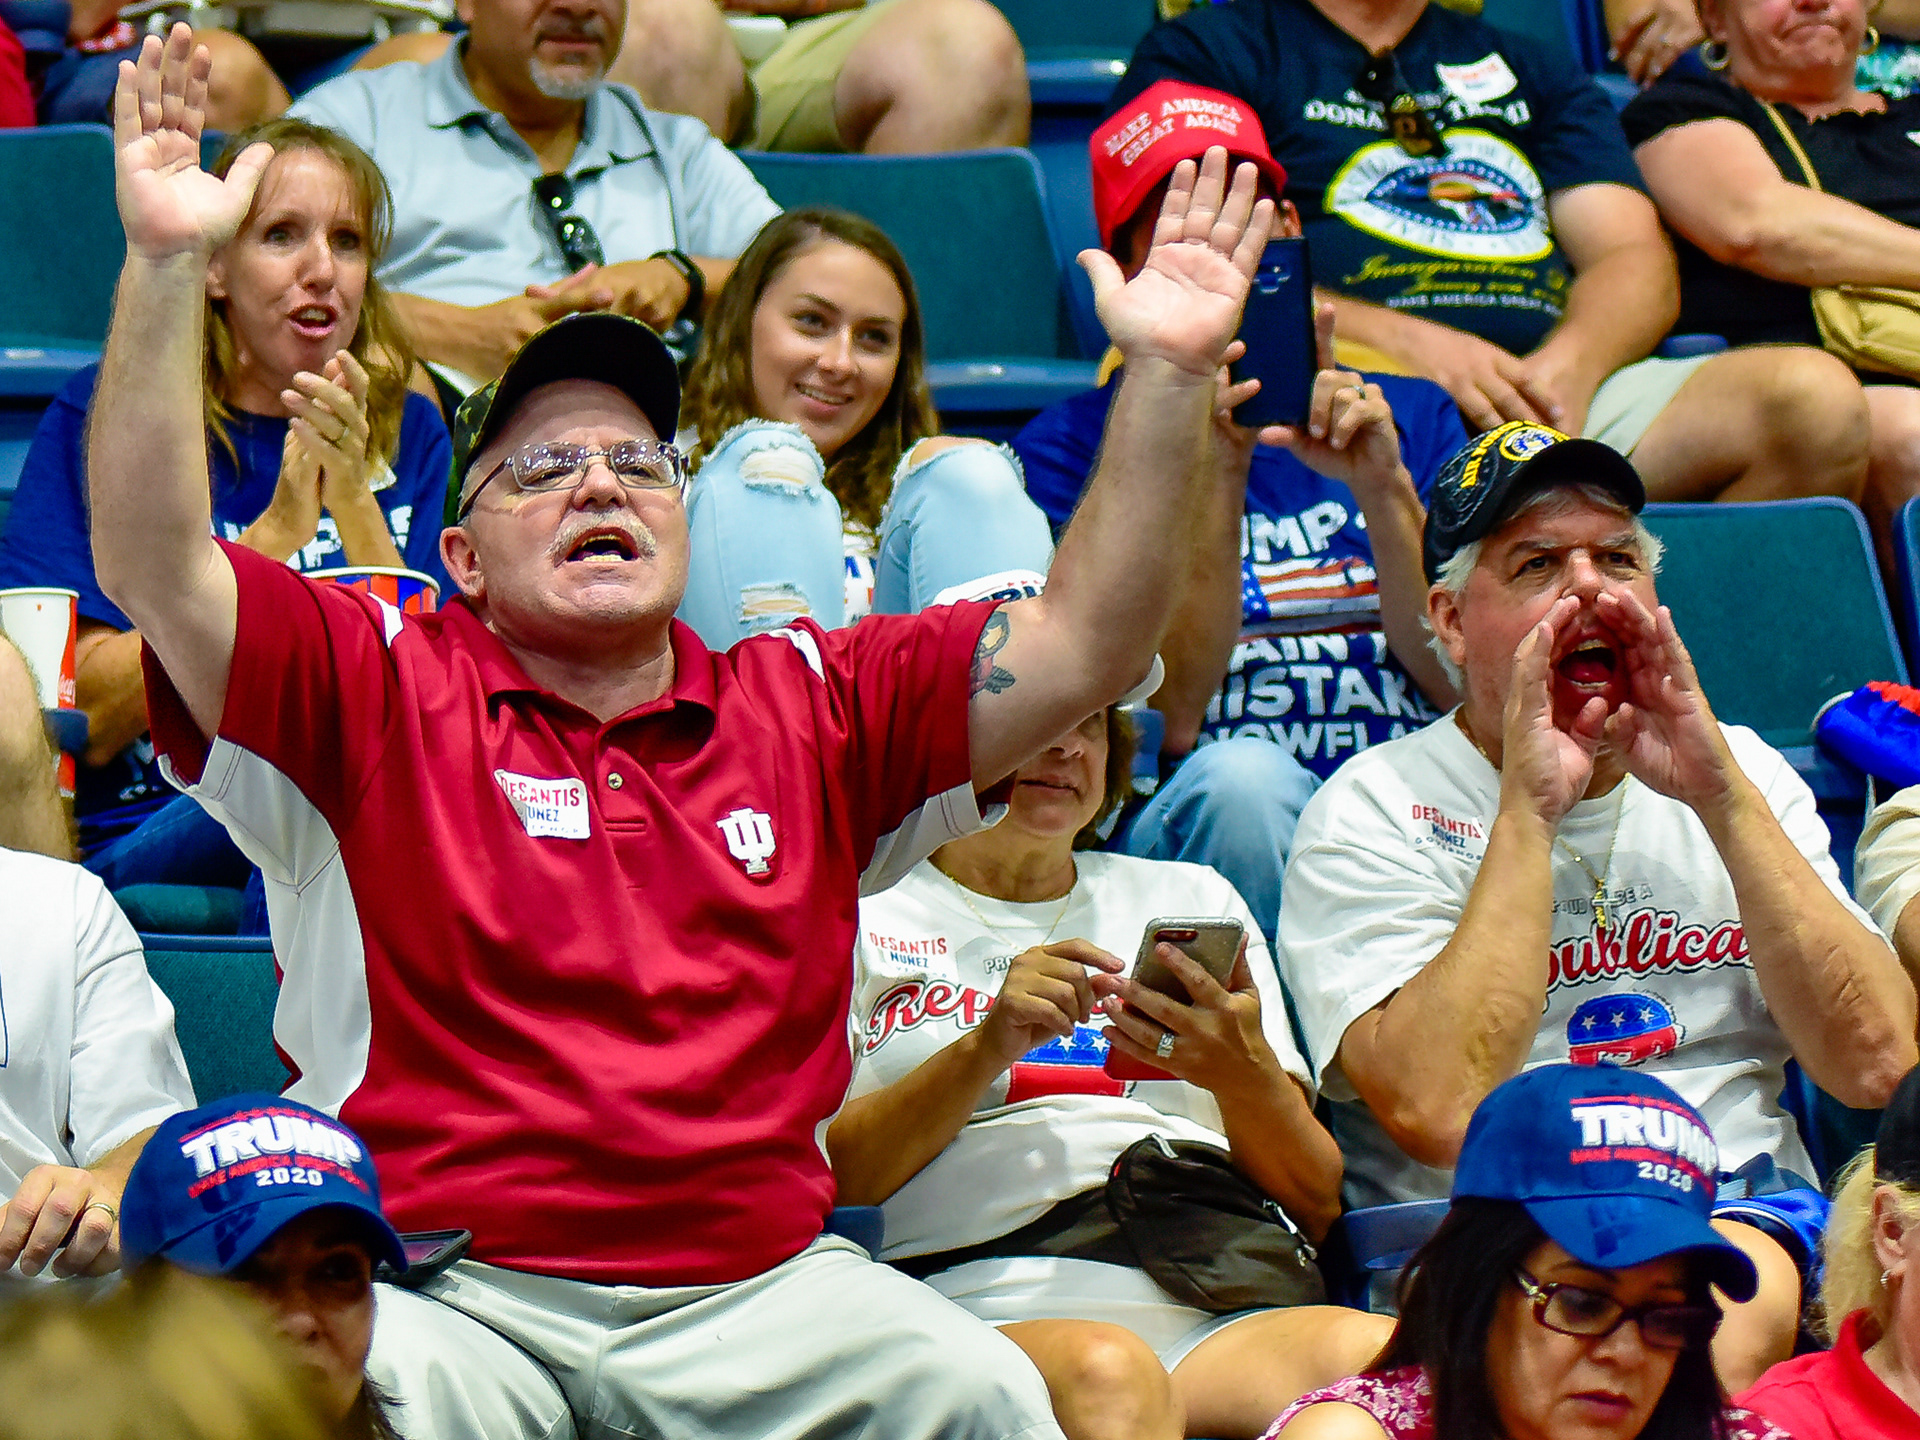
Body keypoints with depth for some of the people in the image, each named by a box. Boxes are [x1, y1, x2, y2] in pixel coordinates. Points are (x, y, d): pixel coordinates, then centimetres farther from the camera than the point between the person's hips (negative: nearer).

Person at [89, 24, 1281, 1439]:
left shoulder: (808, 703, 16)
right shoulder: (382, 686, 7)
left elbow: (1079, 644, 9)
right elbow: (152, 564, -7)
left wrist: (1168, 380, -3)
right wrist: (165, 264, -19)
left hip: (760, 1289, 3)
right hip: (461, 1297, -3)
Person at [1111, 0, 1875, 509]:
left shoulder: (1530, 70, 30)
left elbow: (1638, 264, 18)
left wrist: (1567, 366, -8)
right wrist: (1410, 345, -14)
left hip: (1569, 392, 4)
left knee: (1817, 400, -23)